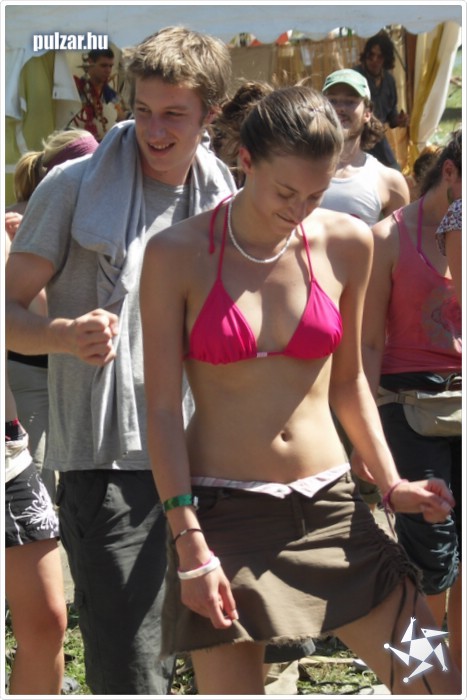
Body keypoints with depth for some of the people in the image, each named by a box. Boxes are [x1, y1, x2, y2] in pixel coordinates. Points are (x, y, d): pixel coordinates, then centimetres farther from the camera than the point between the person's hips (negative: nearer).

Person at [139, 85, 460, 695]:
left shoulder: (347, 244, 3)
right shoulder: (177, 254, -5)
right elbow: (163, 407, -5)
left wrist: (391, 485, 3)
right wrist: (189, 542, -10)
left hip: (331, 508, 3)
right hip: (223, 510, -3)